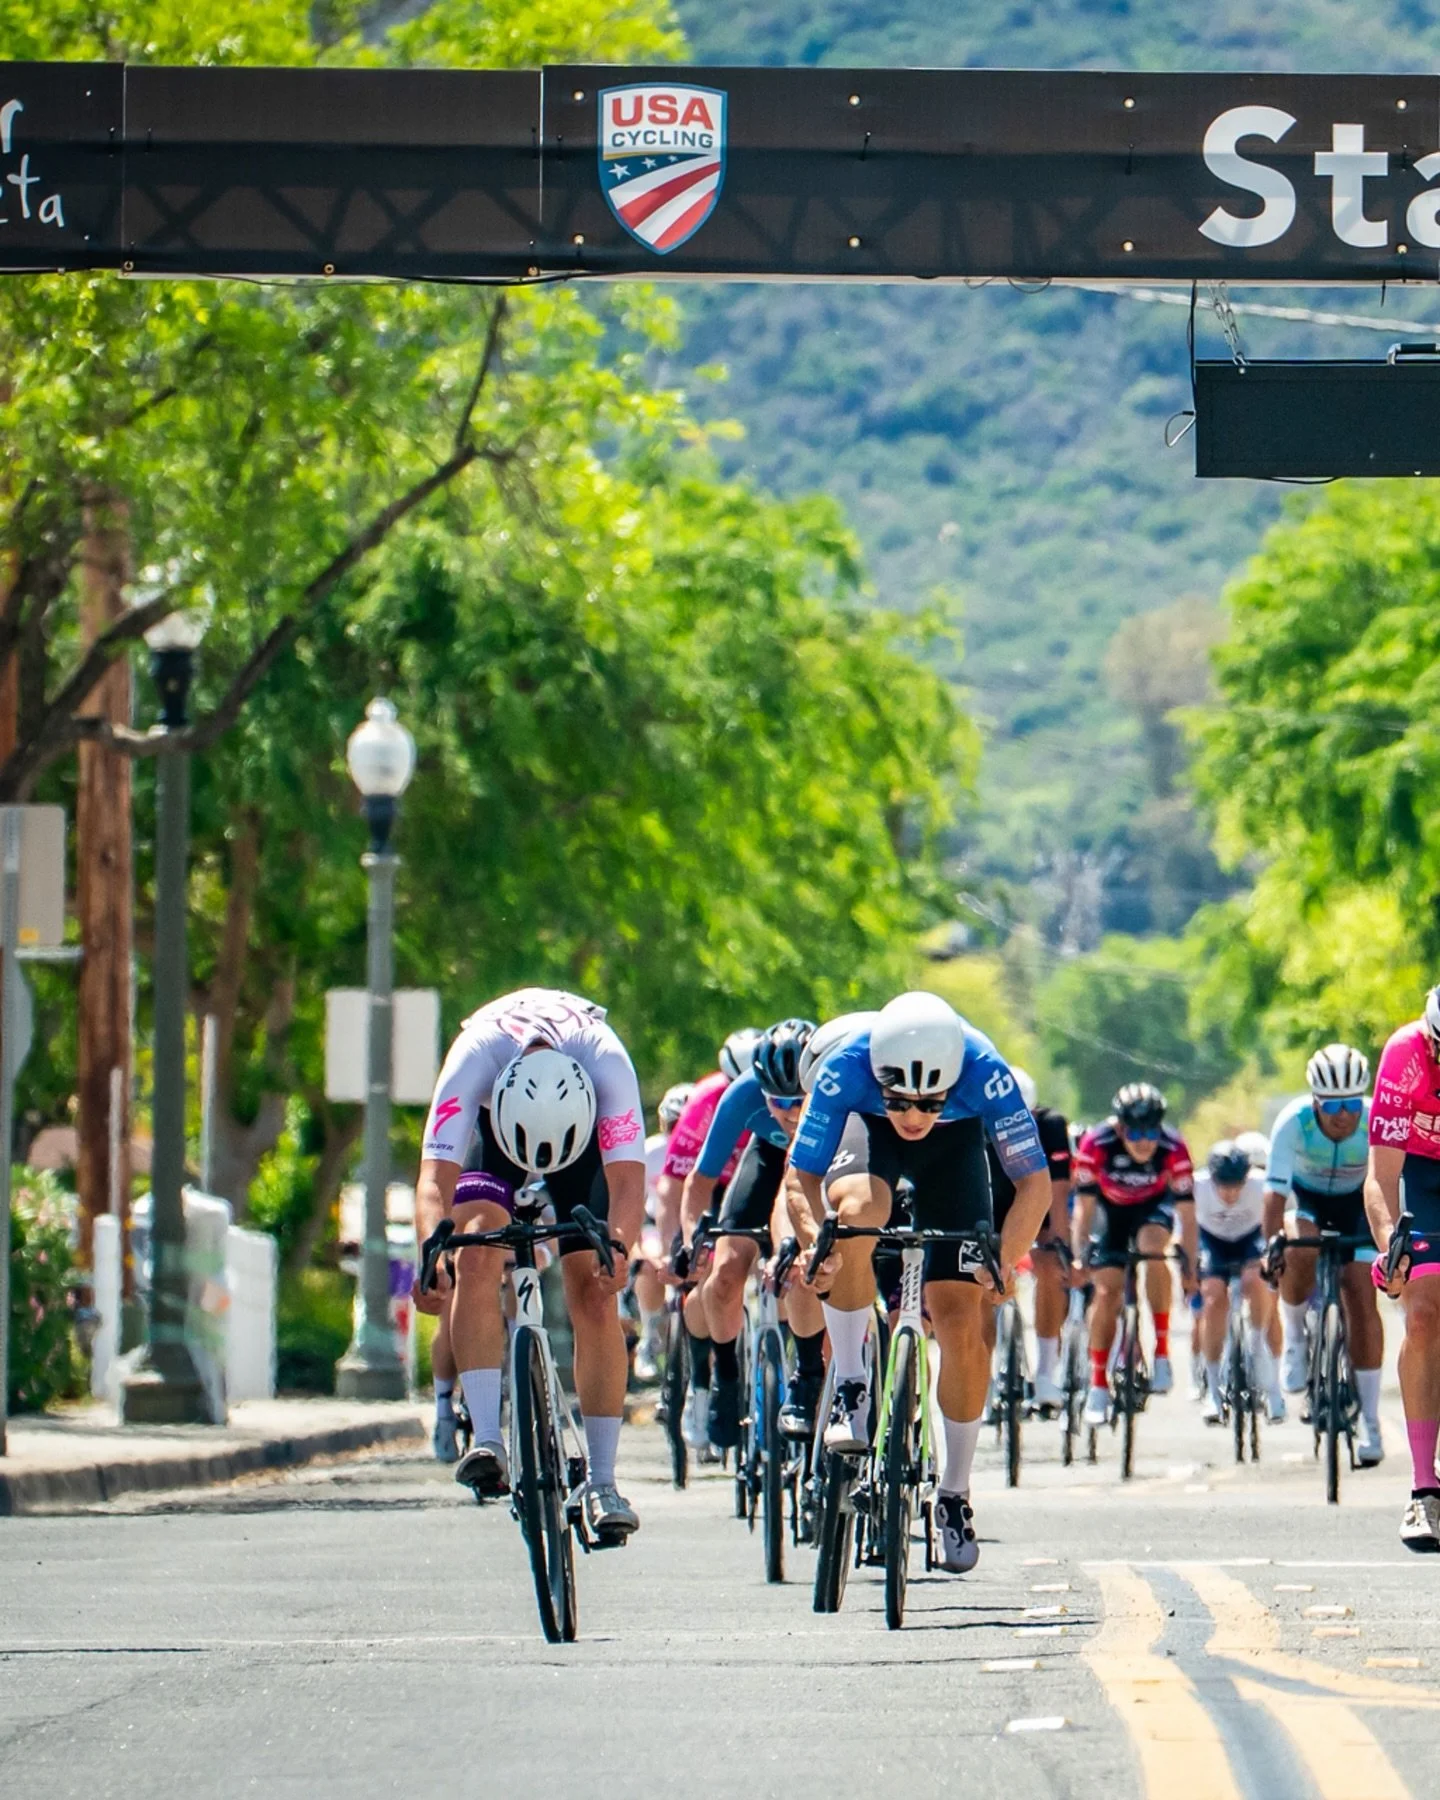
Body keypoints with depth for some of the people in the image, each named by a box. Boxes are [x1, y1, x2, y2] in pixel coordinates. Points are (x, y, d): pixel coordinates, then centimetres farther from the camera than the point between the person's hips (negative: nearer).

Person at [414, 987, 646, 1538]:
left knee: (595, 1297, -11)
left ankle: (602, 1482, -3)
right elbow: (436, 1178, -45)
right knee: (476, 1260, -26)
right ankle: (486, 1441, -29)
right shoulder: (474, 1058, -40)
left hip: (586, 1136, 0)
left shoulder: (608, 1063, -39)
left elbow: (627, 1181, -42)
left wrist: (619, 1249, -61)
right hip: (493, 1131, 0)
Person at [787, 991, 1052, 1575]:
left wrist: (1004, 1258, -47)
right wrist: (812, 1239, -49)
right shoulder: (844, 1068, -36)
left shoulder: (984, 1073, -37)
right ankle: (849, 1388, -20)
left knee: (961, 1325, -10)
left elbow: (1035, 1182, -31)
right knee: (856, 1207, -37)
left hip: (955, 1143, 0)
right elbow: (801, 1175, -29)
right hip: (868, 1133, 0)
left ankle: (954, 1493, 9)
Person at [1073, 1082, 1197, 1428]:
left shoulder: (1173, 1148, -32)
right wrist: (1079, 1258, -27)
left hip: (1153, 1206, -1)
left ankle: (1162, 1350, -21)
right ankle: (1098, 1386, 7)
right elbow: (1084, 1206, -22)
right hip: (1111, 1208, 1)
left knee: (1152, 1246, -32)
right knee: (1107, 1290, -7)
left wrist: (1190, 1268, -26)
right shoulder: (1096, 1144, -32)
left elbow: (1186, 1212, -25)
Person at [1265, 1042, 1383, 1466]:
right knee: (1298, 1255, -33)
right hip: (1306, 1196, 0)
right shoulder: (1294, 1121, -32)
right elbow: (1275, 1191, -33)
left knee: (1362, 1302, -10)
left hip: (1356, 1201, 0)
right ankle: (1294, 1337, -3)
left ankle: (1370, 1422, -3)